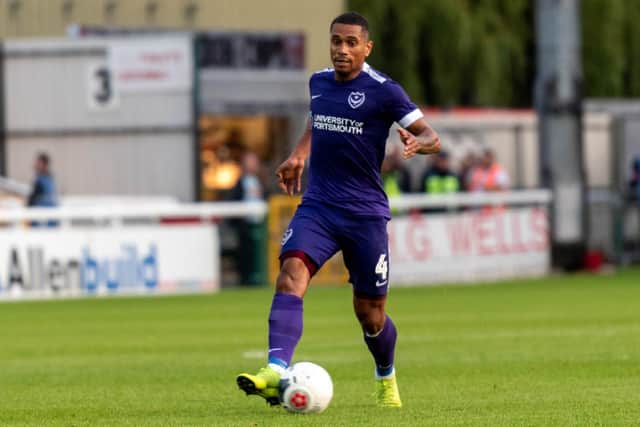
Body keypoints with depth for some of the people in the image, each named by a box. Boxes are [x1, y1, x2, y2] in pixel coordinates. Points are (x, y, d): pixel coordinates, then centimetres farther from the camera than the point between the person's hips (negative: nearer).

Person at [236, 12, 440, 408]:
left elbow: (432, 137, -10)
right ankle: (277, 371, -36)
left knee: (370, 313, 6)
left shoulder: (384, 90, -8)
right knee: (291, 274, -24)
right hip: (317, 206, 3)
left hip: (366, 212, -3)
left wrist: (418, 143, -32)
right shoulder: (319, 82, 8)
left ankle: (386, 379, 36)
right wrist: (298, 154, 17)